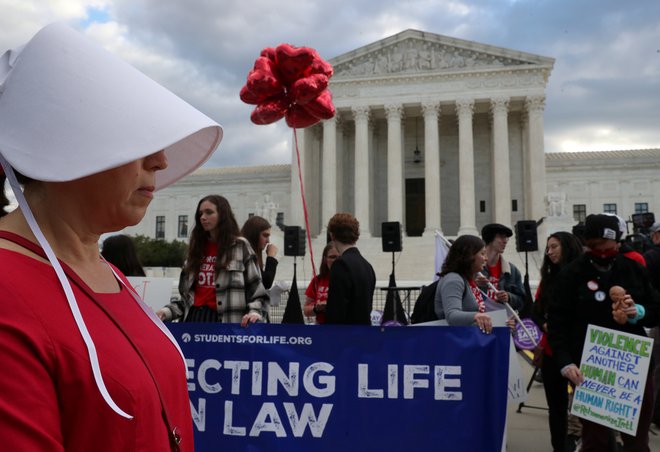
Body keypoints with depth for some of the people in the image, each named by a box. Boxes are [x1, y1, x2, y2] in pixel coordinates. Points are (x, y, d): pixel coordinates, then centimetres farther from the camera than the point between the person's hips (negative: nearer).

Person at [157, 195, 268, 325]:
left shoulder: (240, 247, 1)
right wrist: (167, 311, 4)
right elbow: (188, 294, 19)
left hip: (225, 321, -5)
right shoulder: (197, 247, 17)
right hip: (193, 317, 5)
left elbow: (257, 292, -2)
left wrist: (254, 313, -21)